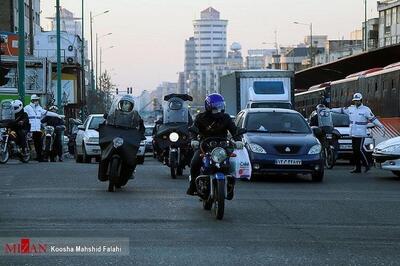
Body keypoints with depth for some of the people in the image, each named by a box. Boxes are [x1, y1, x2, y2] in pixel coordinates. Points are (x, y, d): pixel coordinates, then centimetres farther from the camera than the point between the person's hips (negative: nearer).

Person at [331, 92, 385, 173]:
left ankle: (367, 165, -2)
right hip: (353, 133, 6)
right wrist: (331, 110, 28)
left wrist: (381, 126, -18)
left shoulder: (366, 110, -6)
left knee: (359, 150, -13)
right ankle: (358, 168, 12)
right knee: (355, 151, 7)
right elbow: (341, 110, 23)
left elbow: (373, 119, -9)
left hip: (361, 134, -6)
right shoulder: (350, 109, 11)